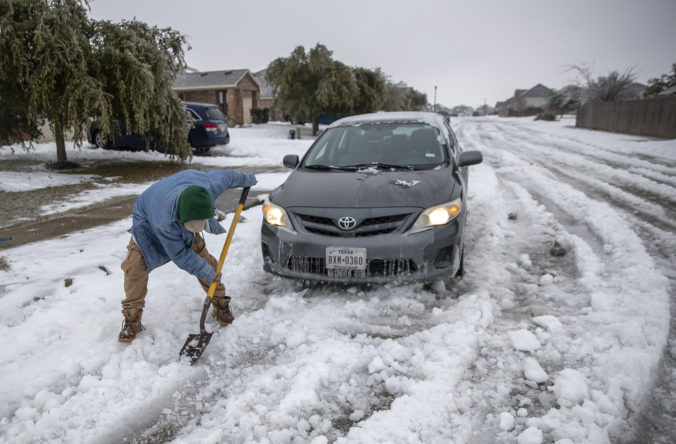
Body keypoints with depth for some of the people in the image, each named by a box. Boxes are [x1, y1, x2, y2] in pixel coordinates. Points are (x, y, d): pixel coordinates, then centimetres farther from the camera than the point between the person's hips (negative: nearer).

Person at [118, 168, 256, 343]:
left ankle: (221, 304, 17)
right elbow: (179, 255, -29)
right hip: (148, 220, -4)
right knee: (135, 266, -17)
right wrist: (207, 273, -23)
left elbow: (224, 175, -14)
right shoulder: (166, 222, -46)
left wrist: (246, 179, 6)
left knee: (204, 258, -2)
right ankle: (132, 320, 1)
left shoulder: (210, 186, -39)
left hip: (181, 219, 4)